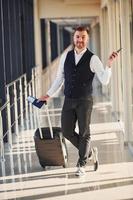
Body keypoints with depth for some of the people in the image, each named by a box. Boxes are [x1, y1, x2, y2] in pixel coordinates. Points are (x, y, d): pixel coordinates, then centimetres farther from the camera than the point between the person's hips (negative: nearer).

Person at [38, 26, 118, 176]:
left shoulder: (92, 59, -7)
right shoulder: (66, 56, 4)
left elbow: (104, 81, -14)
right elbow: (59, 78, 14)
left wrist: (109, 64, -28)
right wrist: (49, 95, 12)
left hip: (84, 101, -4)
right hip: (68, 101, 4)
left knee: (84, 133, 2)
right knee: (67, 131, 5)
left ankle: (81, 165, 16)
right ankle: (89, 152, 28)